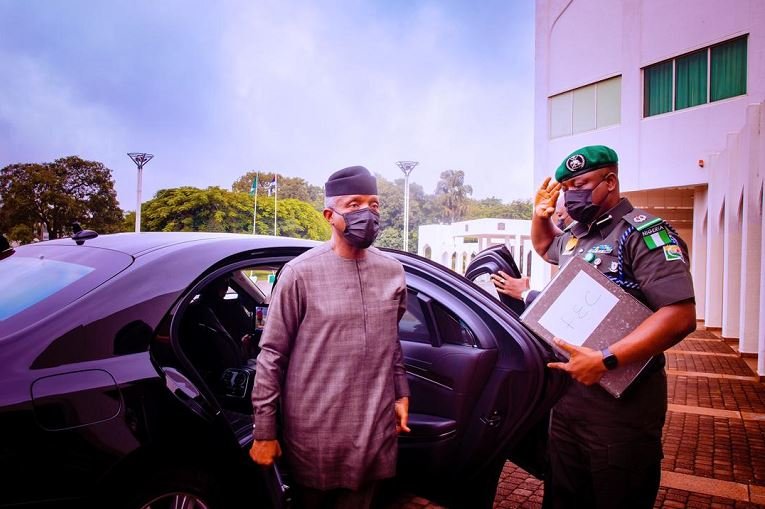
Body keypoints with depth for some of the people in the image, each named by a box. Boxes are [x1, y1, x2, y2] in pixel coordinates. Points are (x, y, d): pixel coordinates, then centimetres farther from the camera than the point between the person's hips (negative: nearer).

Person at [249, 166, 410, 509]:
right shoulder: (301, 273, -12)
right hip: (315, 432, -3)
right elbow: (272, 354, -8)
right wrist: (264, 431, -6)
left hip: (375, 431, 4)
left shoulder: (393, 272, 3)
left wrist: (401, 394, 13)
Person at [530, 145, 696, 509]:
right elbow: (544, 246, 36)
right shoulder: (575, 236, 12)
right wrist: (540, 215, 15)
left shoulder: (643, 233, -14)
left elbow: (680, 316, -25)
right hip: (568, 393, 8)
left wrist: (605, 360, -31)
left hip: (622, 400, -7)